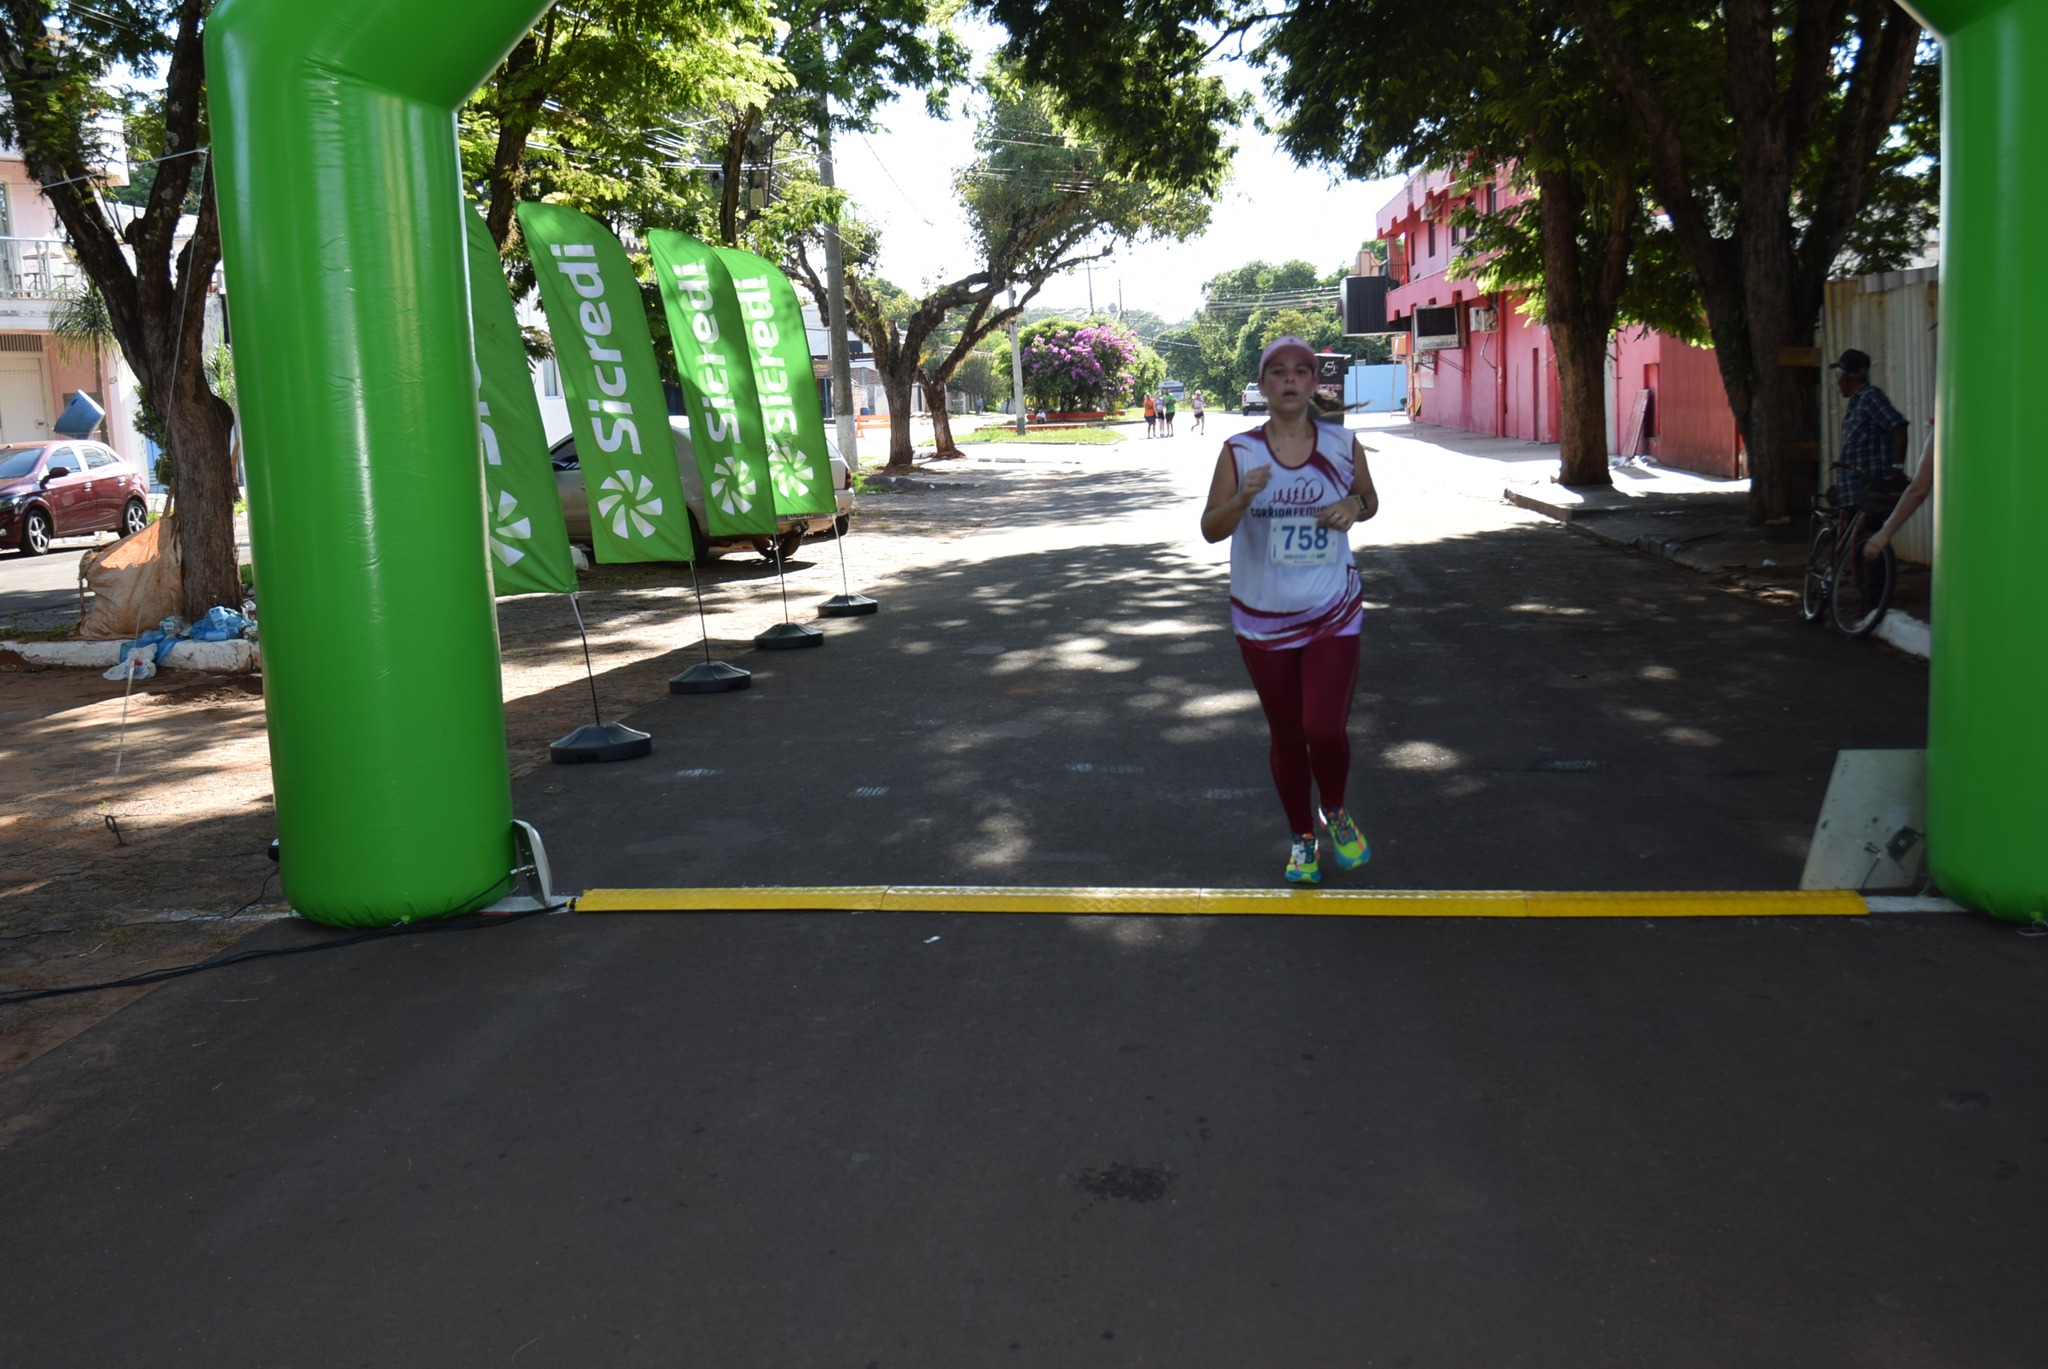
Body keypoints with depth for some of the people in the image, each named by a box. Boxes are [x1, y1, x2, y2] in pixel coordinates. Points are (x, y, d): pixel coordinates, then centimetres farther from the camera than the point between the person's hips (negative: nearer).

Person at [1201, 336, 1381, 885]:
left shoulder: (1343, 445, -3)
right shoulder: (1239, 452, -7)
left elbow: (1370, 499, 14)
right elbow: (1211, 529, -9)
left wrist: (1354, 506, -10)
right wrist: (1242, 498, -29)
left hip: (1333, 614, 0)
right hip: (1264, 618, 0)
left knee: (1325, 729, -10)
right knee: (1286, 735, 10)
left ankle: (1335, 812, 23)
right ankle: (1301, 837, 31)